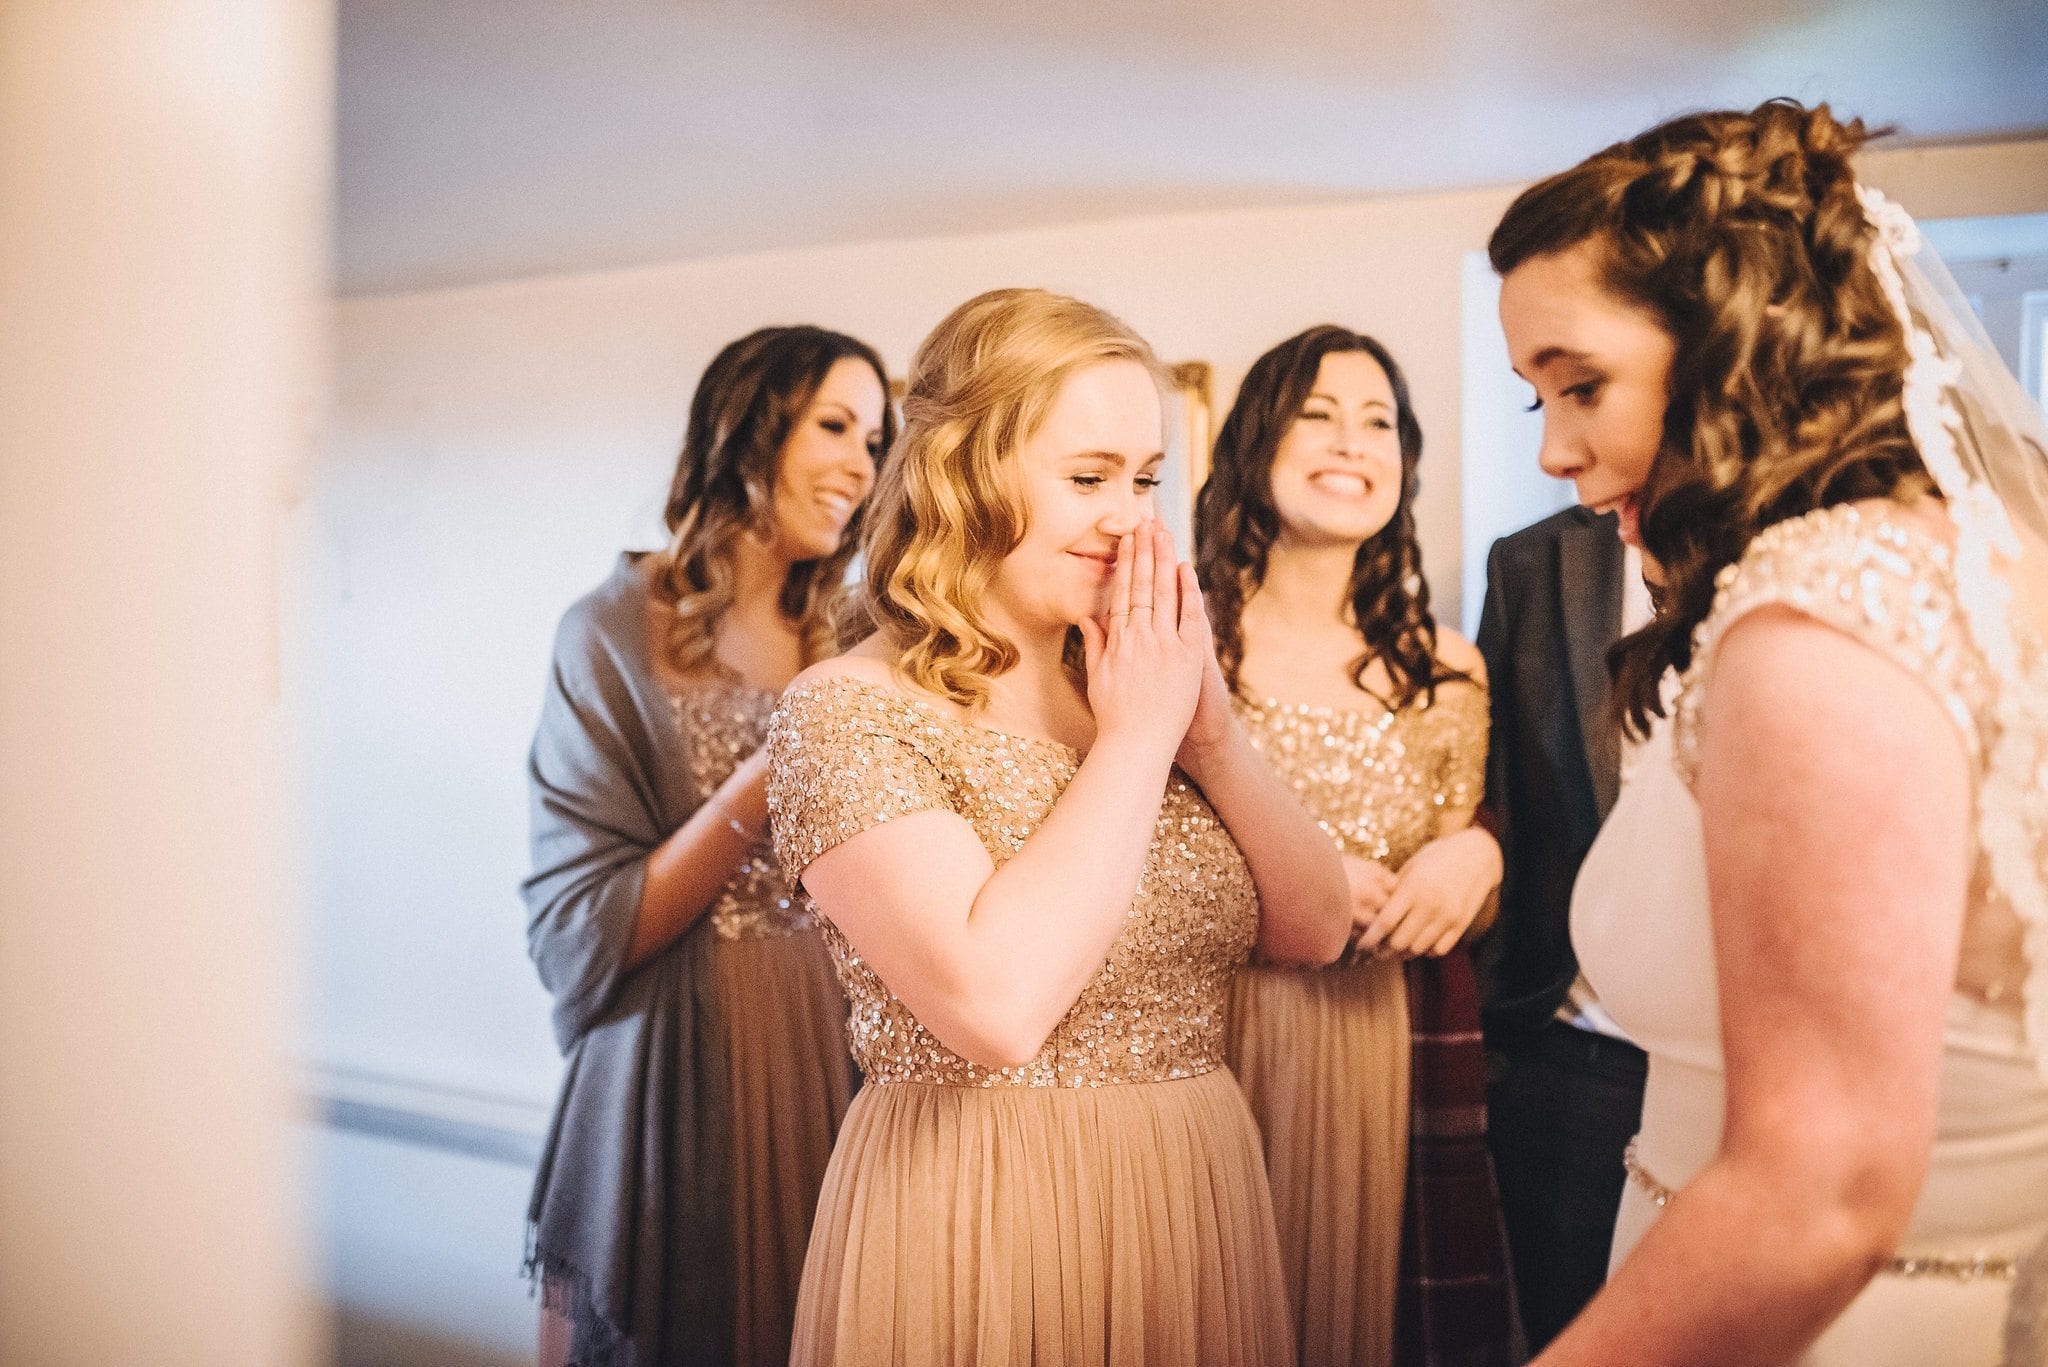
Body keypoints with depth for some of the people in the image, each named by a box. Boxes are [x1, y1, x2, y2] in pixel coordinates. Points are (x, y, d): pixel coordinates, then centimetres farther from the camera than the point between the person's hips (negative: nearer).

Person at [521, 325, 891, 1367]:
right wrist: (768, 779, -20)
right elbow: (579, 940, -14)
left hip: (829, 1076, 5)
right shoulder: (615, 635, -7)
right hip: (678, 1095, -4)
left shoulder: (847, 647, 8)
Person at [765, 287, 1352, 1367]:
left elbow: (1317, 931, 4)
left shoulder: (1131, 683, 5)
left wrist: (1210, 732, -10)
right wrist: (1136, 739, -19)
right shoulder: (844, 709, -14)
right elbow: (996, 1004, -28)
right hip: (982, 1229, -6)